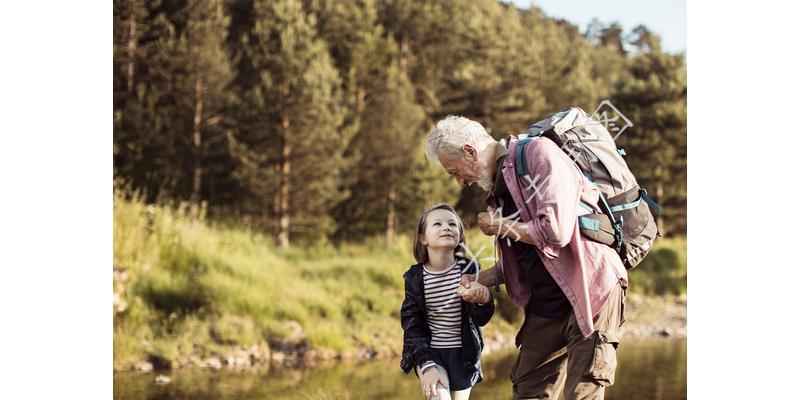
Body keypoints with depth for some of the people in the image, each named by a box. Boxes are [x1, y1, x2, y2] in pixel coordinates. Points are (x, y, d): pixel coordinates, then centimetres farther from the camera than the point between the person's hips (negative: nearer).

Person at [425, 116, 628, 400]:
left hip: (590, 291, -9)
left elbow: (556, 231, -25)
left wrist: (501, 226, -10)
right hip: (545, 304, 9)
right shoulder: (499, 185, 14)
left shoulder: (539, 153, -13)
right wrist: (479, 280, 7)